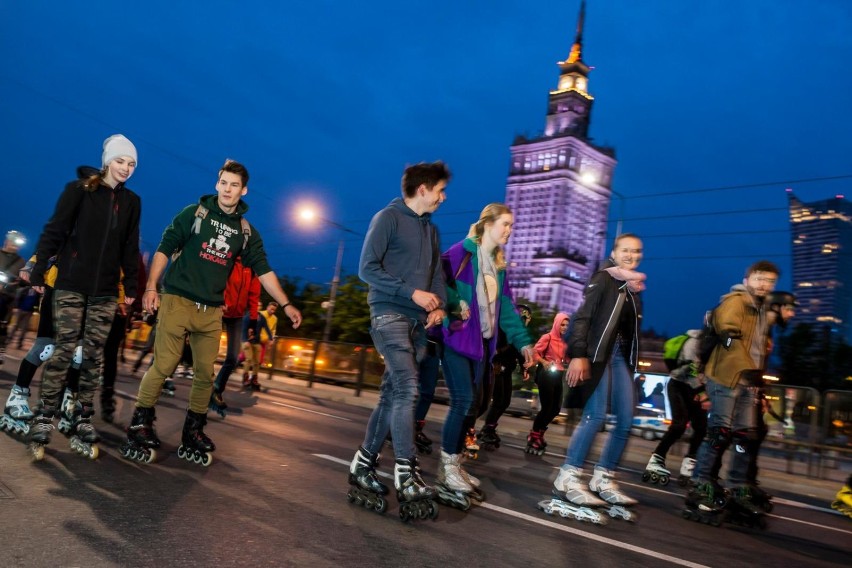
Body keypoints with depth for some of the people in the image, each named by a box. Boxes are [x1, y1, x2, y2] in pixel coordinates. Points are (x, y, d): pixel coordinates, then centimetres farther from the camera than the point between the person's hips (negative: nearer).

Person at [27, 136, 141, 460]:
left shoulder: (132, 202, 10)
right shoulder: (78, 190, 0)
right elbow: (53, 232, -2)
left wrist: (130, 285, 7)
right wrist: (38, 272, -6)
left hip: (105, 291, 3)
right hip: (71, 285, -3)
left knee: (94, 356, 2)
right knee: (64, 351, -6)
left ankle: (82, 423, 9)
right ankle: (43, 421, 4)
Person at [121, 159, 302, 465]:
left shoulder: (246, 231, 9)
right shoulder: (195, 213, 1)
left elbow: (263, 270, 9)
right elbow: (165, 248, -1)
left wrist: (286, 304, 4)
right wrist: (151, 287, -10)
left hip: (212, 311, 3)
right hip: (177, 301, -3)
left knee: (205, 374, 5)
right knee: (163, 365, -7)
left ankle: (193, 434, 18)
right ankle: (139, 428, 9)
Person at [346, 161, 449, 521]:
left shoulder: (431, 229, 21)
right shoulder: (389, 218, -3)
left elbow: (436, 274, 20)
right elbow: (367, 268, -10)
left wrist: (439, 305, -1)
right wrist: (412, 292, -15)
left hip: (418, 322, 7)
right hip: (389, 315, -7)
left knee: (392, 395, 7)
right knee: (407, 388, -16)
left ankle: (363, 466, 17)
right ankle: (406, 474, -11)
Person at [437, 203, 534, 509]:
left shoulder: (498, 263, 16)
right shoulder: (462, 251, -8)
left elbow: (506, 306, 15)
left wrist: (522, 340, 10)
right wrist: (454, 304, -28)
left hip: (481, 342, 8)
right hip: (456, 338, -8)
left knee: (477, 402, 8)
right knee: (464, 400, -11)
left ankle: (452, 463, 23)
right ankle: (448, 469, 4)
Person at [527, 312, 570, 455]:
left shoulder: (564, 342, 12)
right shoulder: (547, 337, -8)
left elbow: (565, 359, 19)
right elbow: (535, 352, -13)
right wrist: (543, 362, -27)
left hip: (558, 376, 7)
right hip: (547, 375, -7)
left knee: (555, 409, 11)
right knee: (546, 408, -8)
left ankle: (538, 433, 28)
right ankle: (533, 438, 5)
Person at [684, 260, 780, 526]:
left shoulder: (761, 309, 21)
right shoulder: (735, 301, -6)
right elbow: (728, 334, -20)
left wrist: (757, 373, 19)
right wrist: (747, 368, -19)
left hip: (747, 381, 8)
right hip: (726, 377, -8)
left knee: (745, 436, 9)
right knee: (720, 433, -9)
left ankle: (739, 493, 19)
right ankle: (700, 490, -3)